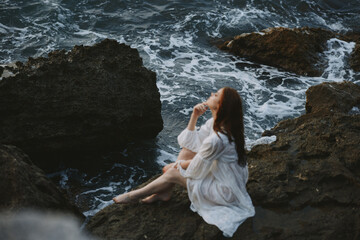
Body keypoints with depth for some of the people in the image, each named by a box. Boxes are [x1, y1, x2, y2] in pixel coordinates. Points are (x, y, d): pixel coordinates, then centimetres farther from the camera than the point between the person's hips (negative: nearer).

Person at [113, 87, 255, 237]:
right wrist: (194, 116, -9)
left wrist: (176, 166, 0)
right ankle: (165, 191, 14)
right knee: (189, 147, 6)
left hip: (227, 191, -9)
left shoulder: (215, 139, -33)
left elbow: (196, 170, -19)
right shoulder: (215, 123, -4)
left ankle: (134, 196, 20)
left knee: (173, 173, -2)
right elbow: (188, 142, 4)